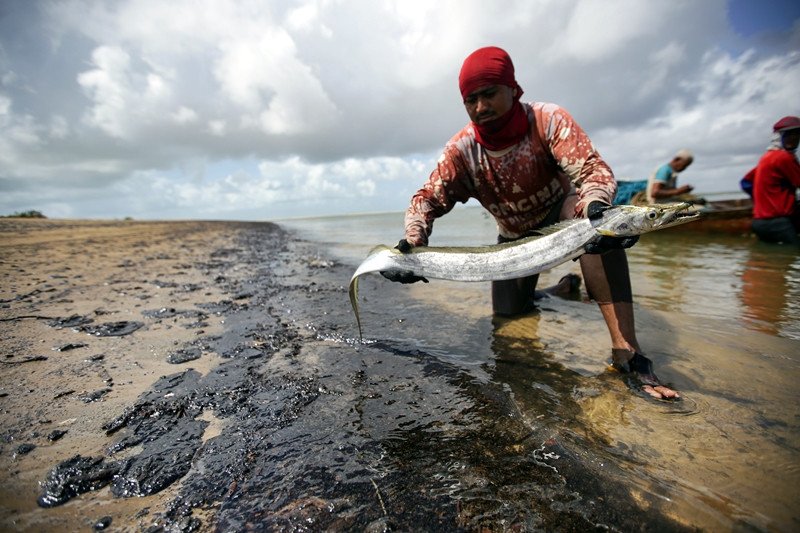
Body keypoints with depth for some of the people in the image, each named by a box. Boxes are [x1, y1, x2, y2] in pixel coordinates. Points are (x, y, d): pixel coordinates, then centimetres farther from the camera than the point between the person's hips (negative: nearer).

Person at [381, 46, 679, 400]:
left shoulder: (547, 119, -25)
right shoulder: (461, 149, -18)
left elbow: (593, 171, -34)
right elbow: (428, 198, -20)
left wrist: (596, 205, -58)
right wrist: (412, 241, -40)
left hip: (561, 211, -3)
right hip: (513, 235, 4)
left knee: (597, 220, -39)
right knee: (507, 314, 5)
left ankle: (626, 351, -36)